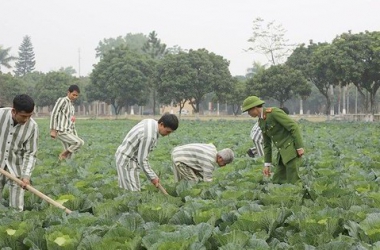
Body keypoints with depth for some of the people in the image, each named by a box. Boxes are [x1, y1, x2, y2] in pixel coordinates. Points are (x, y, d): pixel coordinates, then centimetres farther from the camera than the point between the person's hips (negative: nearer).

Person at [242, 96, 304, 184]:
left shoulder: (274, 112, -15)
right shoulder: (261, 122, 13)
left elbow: (293, 126, -17)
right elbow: (267, 144, 18)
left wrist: (300, 147, -20)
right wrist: (267, 164, 14)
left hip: (292, 149, -9)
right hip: (283, 152, 9)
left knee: (292, 181, -9)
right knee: (277, 181, 6)